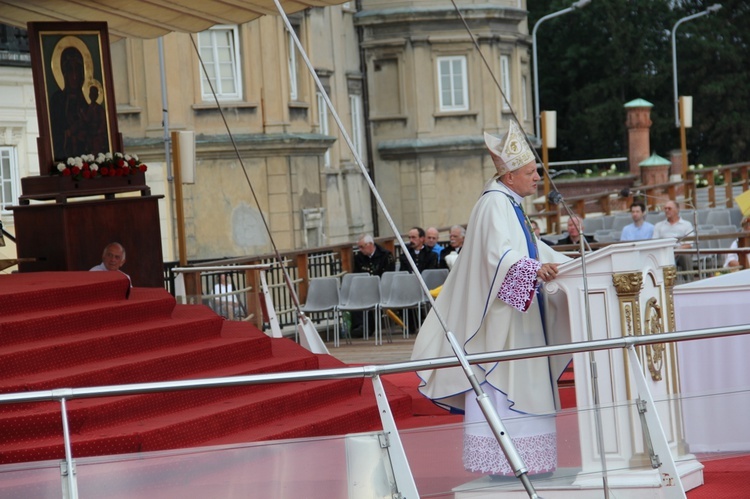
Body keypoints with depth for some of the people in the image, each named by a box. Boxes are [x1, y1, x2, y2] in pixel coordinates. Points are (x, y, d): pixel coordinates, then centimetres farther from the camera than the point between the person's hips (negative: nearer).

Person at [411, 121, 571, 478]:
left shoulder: (510, 204, 18)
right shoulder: (495, 204, -14)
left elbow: (531, 249, 28)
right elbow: (500, 255, -28)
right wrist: (535, 268, -43)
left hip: (517, 312, 11)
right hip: (500, 314, -11)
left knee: (519, 387, 10)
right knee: (501, 381, -9)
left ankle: (517, 459, 14)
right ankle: (503, 460, -8)